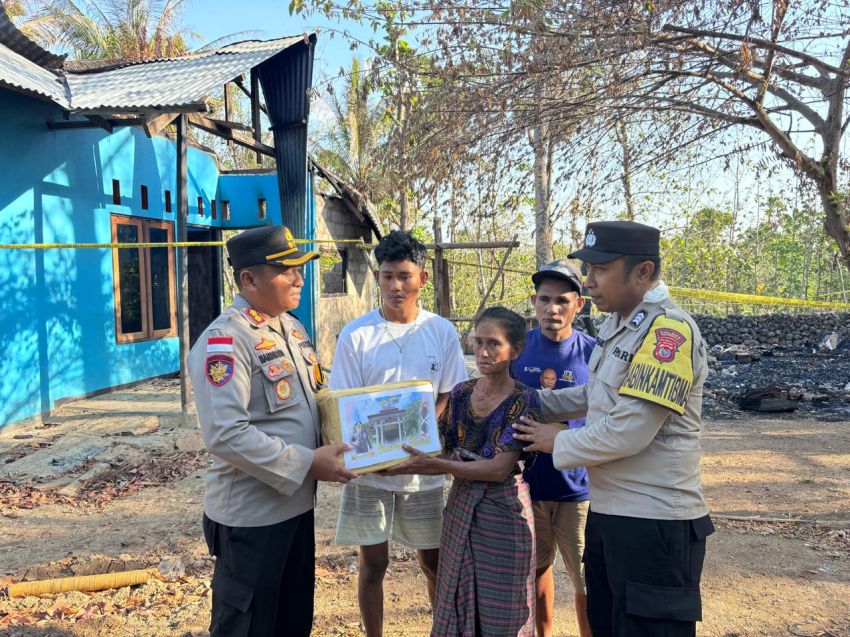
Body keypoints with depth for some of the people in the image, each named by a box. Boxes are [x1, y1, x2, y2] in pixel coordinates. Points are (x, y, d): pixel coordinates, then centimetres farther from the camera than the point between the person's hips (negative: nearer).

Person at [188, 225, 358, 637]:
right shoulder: (223, 341, -20)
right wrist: (307, 463, -25)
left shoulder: (292, 327, 7)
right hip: (251, 516, -8)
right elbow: (226, 435, -29)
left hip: (297, 503, 8)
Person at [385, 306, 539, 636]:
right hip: (460, 509, 5)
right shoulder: (461, 393, 2)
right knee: (457, 608, 16)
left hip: (503, 514, -4)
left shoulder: (524, 400, -13)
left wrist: (431, 465, -26)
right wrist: (412, 463, -13)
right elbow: (449, 455, 6)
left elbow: (500, 468, -20)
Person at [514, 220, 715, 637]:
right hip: (608, 510, 9)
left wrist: (559, 442, -11)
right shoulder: (616, 323, 8)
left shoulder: (669, 331, -22)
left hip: (655, 524, -9)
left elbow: (628, 431, -26)